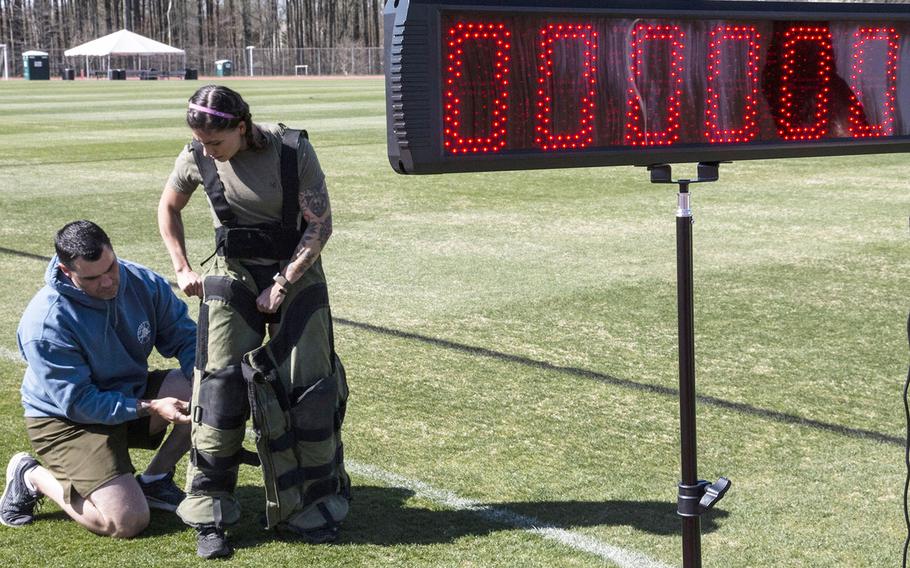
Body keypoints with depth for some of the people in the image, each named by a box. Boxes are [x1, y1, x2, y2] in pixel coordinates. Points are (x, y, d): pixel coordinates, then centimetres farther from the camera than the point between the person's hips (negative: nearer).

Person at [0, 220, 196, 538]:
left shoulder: (144, 283, -12)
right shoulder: (46, 324, -28)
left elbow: (185, 337, -3)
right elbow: (79, 404, -25)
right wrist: (151, 407, -31)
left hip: (130, 393, 6)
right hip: (65, 420, -6)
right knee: (128, 522, -19)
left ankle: (155, 479, 4)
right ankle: (32, 477, 6)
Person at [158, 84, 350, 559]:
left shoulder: (293, 150, -18)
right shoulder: (198, 157, -9)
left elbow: (319, 225, -13)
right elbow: (169, 207, 10)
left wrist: (282, 284, -17)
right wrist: (182, 269, 5)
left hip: (297, 274, -1)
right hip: (233, 275, 2)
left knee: (309, 388, -2)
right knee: (220, 386, -6)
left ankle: (310, 507, 15)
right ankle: (209, 517, 2)